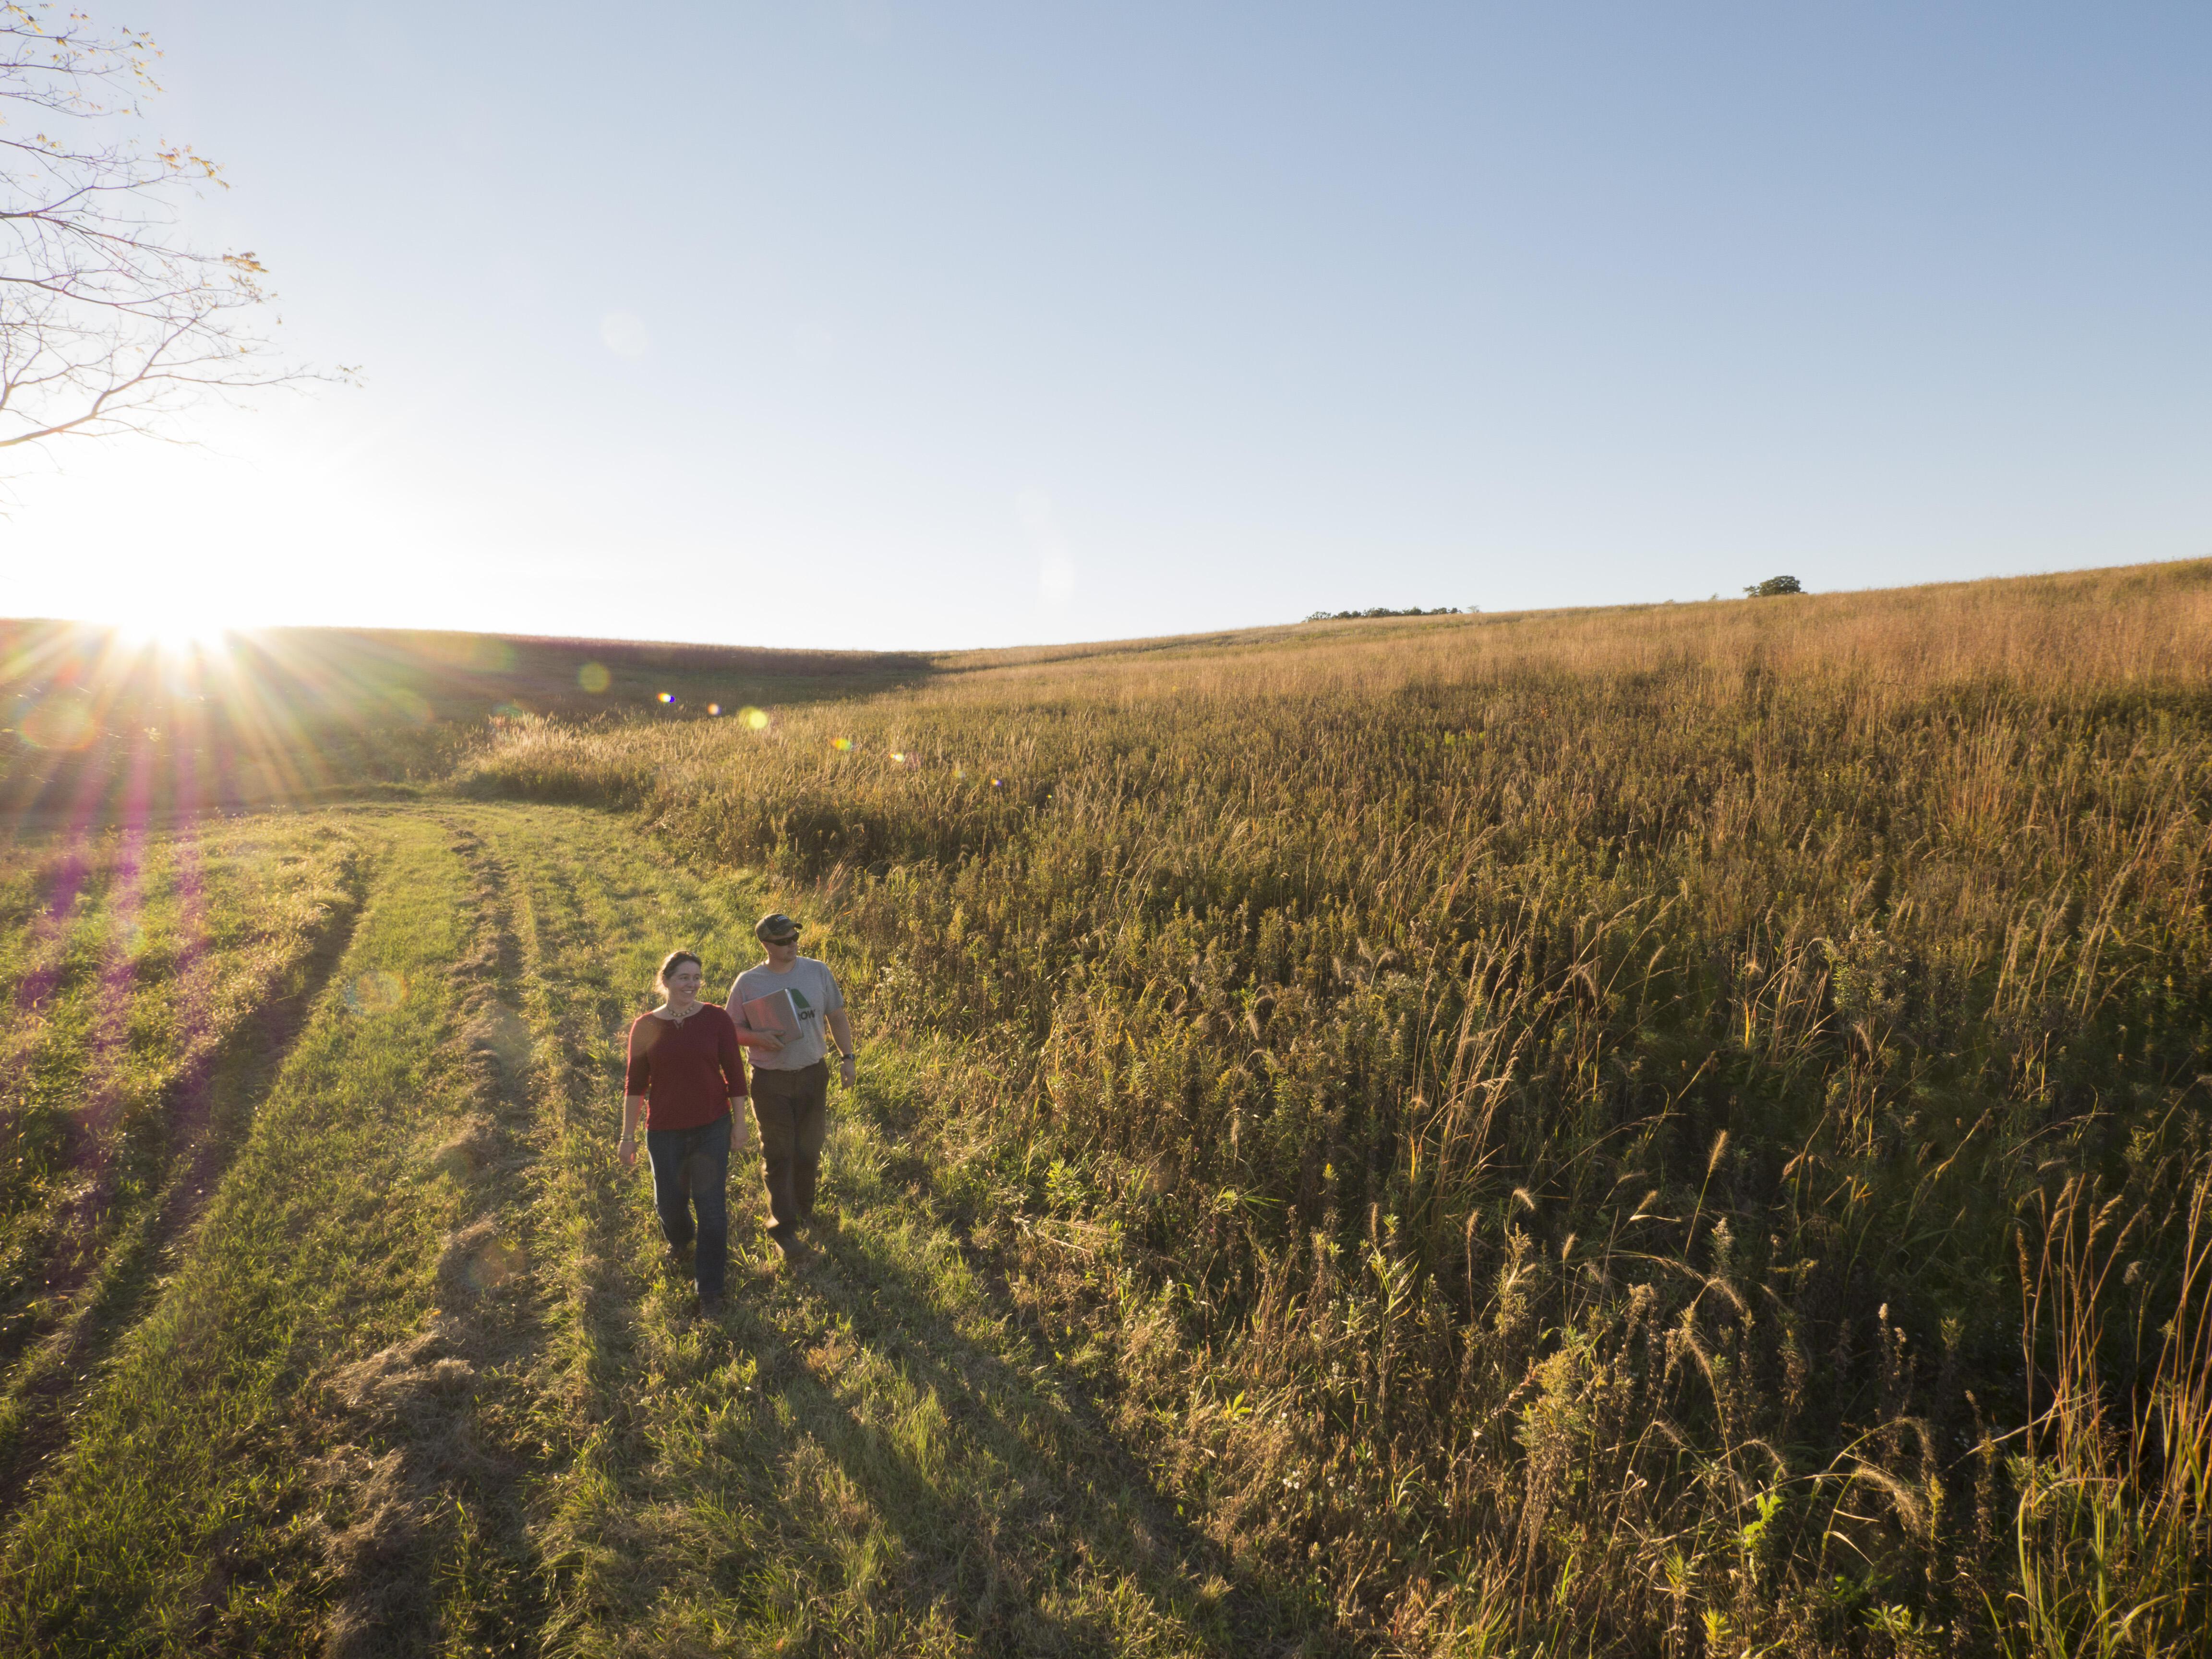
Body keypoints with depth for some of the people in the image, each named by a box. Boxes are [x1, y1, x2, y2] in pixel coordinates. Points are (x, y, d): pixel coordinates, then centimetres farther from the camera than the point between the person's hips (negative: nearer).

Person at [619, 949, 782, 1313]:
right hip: (665, 1132, 1)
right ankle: (680, 1239, 51)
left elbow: (734, 1072, -2)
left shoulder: (715, 1018, -7)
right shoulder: (645, 1026, -5)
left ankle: (709, 1288, 16)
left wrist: (739, 1122, -1)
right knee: (669, 1202, 14)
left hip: (712, 1128, -1)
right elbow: (636, 1084, 1)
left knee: (711, 1207, 1)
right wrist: (628, 1136, 2)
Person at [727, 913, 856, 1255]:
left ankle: (804, 1210, 37)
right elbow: (732, 1029, -1)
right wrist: (761, 1038, -21)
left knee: (809, 1149, 16)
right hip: (770, 1081, -2)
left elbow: (837, 1016, 7)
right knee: (777, 1155, 2)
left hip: (813, 1074, 3)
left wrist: (846, 1057, 1)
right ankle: (783, 1227, 12)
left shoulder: (818, 972, -3)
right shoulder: (748, 983, -9)